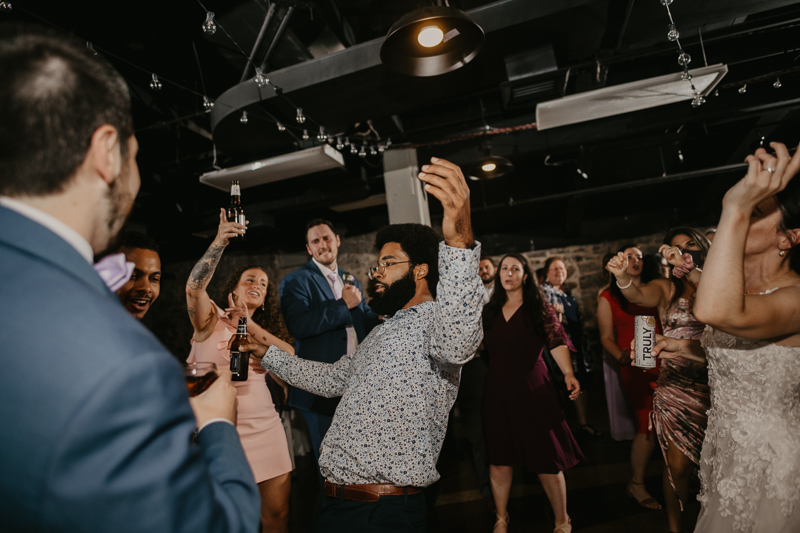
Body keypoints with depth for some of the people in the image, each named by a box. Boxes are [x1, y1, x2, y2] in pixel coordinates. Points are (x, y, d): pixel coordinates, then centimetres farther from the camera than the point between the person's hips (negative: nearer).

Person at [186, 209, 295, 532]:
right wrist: (219, 243, -31)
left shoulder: (264, 331, 13)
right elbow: (194, 287, -20)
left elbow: (289, 355, -6)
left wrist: (249, 323, -8)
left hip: (264, 429, 4)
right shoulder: (211, 319, 0)